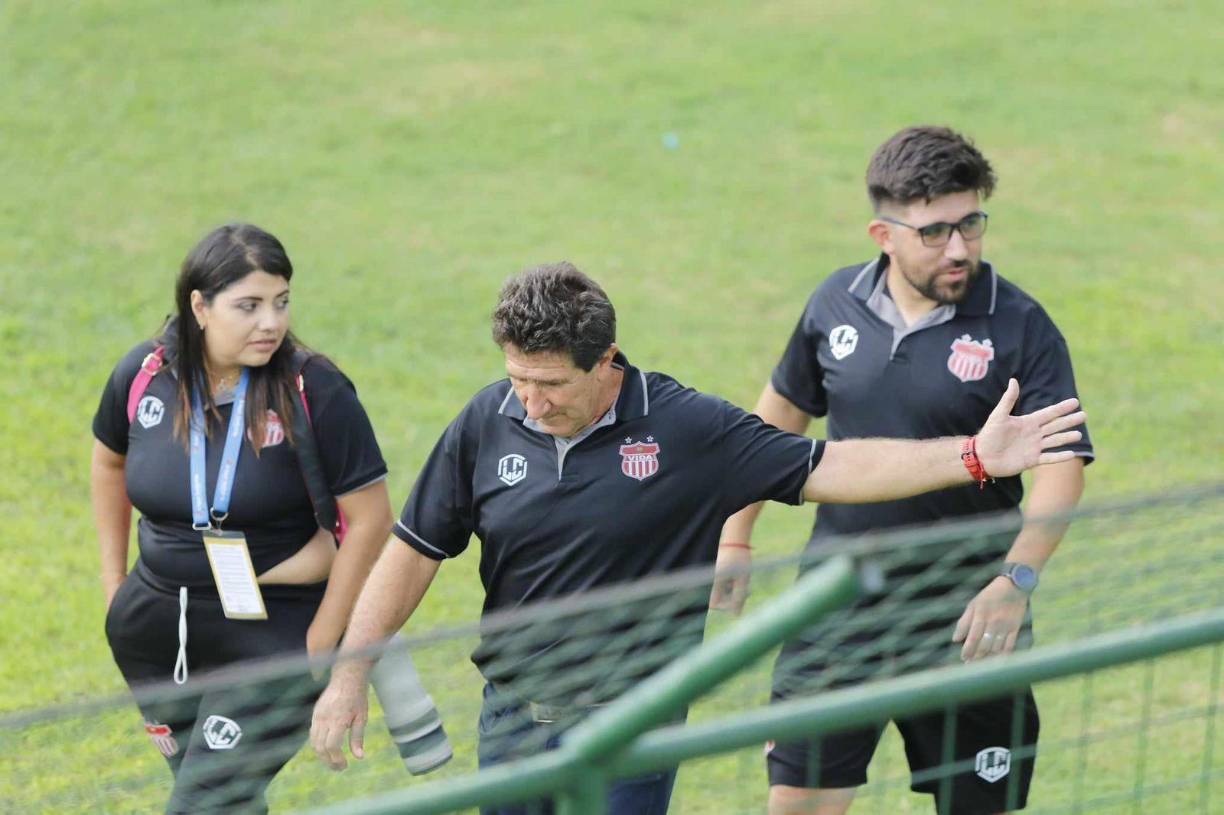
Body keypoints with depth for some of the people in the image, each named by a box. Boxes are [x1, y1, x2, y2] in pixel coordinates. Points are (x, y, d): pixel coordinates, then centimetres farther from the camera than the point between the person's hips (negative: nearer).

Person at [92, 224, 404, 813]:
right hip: (156, 632, 5)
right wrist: (113, 579, 16)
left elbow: (369, 518, -13)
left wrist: (322, 641, -12)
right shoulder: (144, 374, -5)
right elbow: (110, 458, 17)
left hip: (273, 637, -5)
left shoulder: (315, 390, -16)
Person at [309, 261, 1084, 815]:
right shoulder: (489, 423, -3)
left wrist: (971, 457, -14)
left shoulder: (685, 427, -11)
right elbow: (415, 551, 5)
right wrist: (349, 676, 2)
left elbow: (828, 468, -8)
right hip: (511, 716, 3)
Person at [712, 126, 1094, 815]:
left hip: (964, 624, -3)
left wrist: (1018, 578, -32)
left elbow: (1063, 466, -17)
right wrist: (737, 537, 18)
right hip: (838, 610, 3)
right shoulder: (837, 304, 1)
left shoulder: (1021, 327, -11)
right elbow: (783, 412, 17)